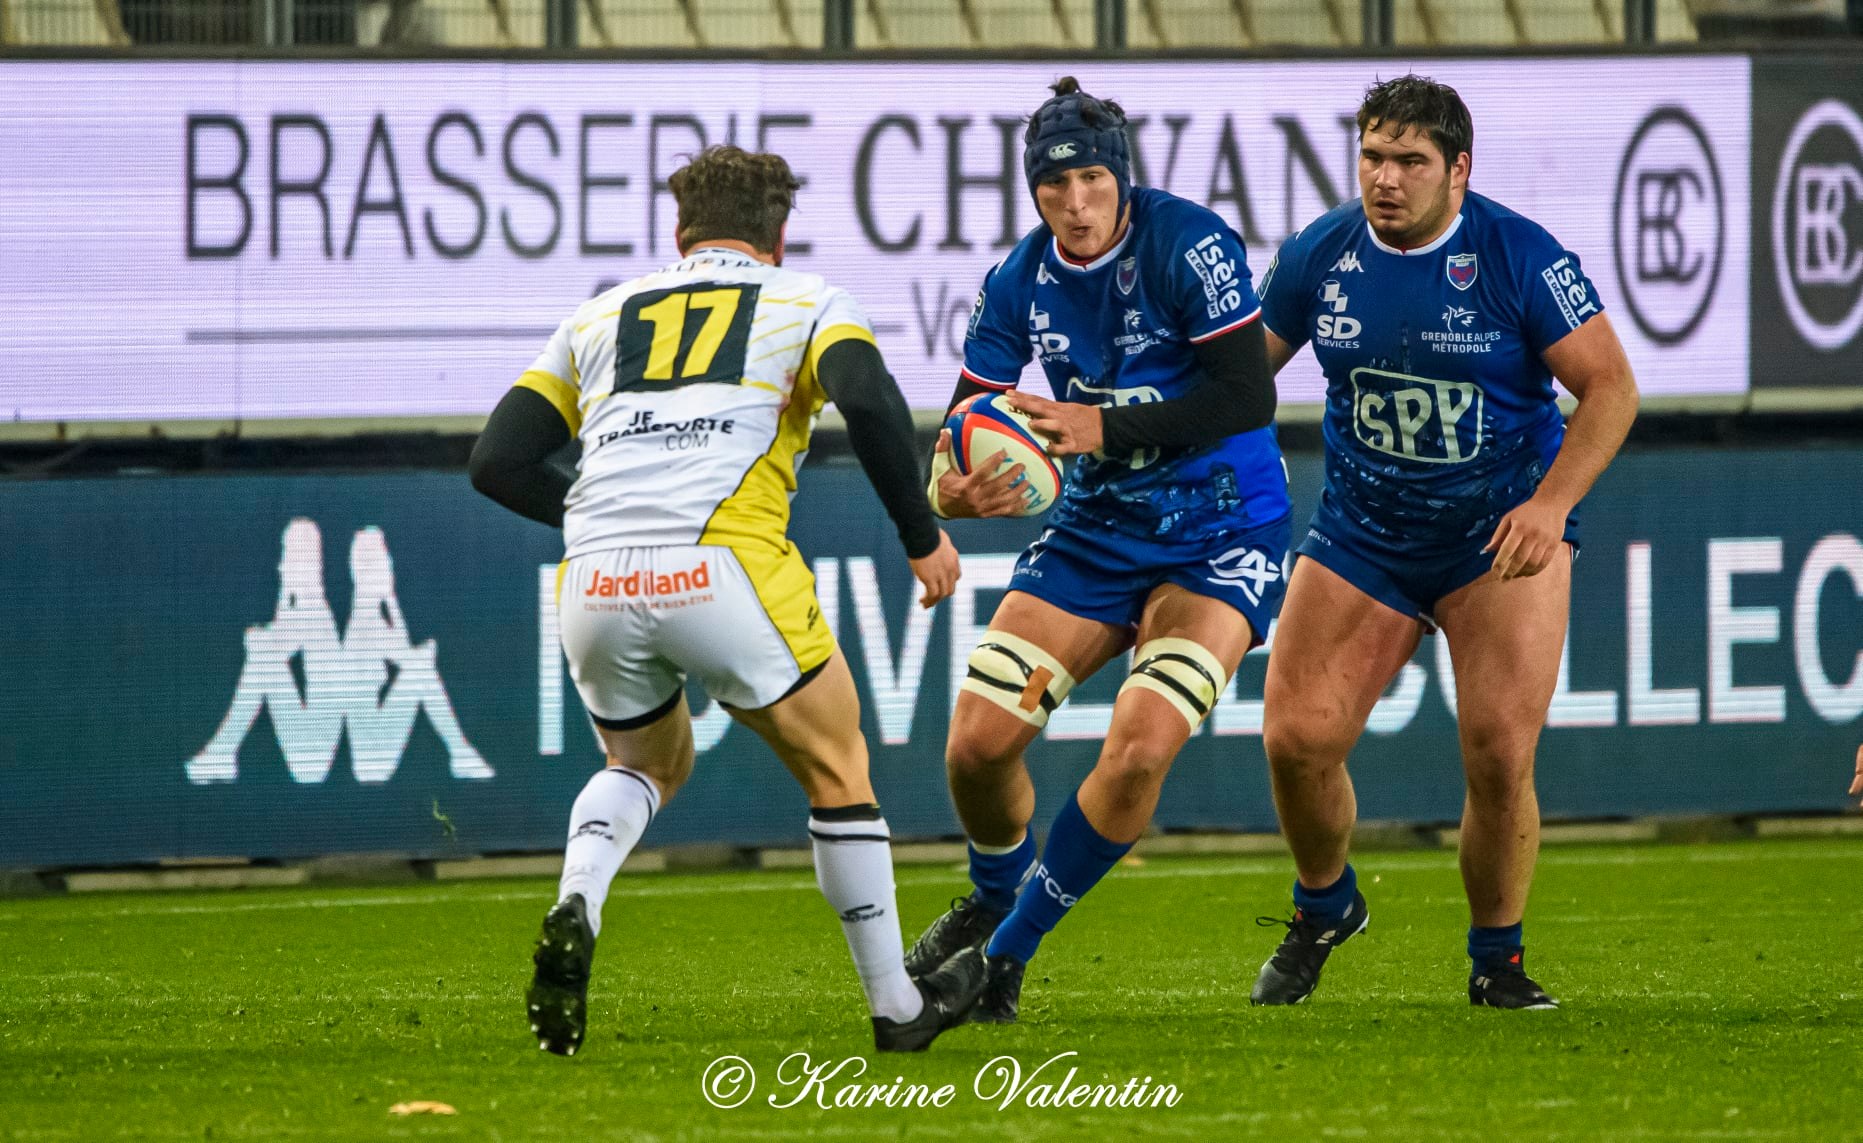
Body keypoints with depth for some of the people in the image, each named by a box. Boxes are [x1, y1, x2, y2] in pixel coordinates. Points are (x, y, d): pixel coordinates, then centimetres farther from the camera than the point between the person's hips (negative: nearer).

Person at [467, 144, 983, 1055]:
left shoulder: (601, 315, 24)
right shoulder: (806, 304, 15)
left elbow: (496, 461, 19)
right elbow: (870, 403, -6)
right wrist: (922, 536, 4)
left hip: (594, 581, 3)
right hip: (723, 568, -3)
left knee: (648, 764, 29)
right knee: (836, 769, 18)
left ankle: (575, 909, -1)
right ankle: (897, 1006, 23)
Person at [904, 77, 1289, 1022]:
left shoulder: (1189, 245, -19)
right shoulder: (1020, 285, -5)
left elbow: (1248, 395, -23)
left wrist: (1104, 428, -29)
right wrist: (951, 489, -27)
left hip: (1222, 537, -5)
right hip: (1095, 530, 5)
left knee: (1140, 747, -23)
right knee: (978, 740, -6)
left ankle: (1008, 950, -4)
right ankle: (993, 899, 28)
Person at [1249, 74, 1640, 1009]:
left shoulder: (1520, 259, -14)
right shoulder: (1318, 256, -4)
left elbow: (1610, 387, -10)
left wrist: (1551, 503, -22)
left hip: (1503, 534, -3)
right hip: (1362, 536, 3)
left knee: (1500, 756, -13)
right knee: (1298, 738, -8)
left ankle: (1498, 961, 10)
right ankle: (1324, 910, 22)